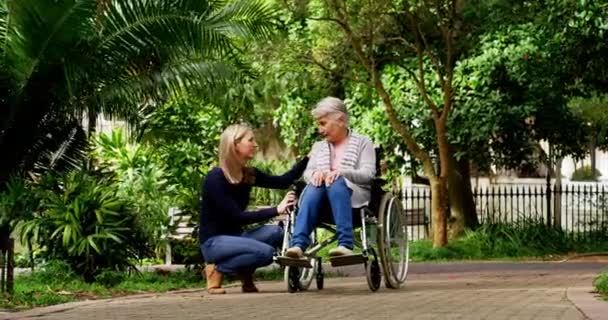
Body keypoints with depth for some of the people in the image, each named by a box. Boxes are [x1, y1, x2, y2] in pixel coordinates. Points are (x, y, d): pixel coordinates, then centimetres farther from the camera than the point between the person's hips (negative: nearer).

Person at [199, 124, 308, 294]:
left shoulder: (248, 174, 4)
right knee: (265, 252, -28)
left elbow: (283, 182, 7)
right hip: (213, 242, -7)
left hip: (234, 238, 7)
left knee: (275, 232, -19)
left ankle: (245, 271, 2)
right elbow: (237, 217, -23)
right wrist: (276, 210, -27)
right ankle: (217, 269, -8)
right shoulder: (215, 178, -19)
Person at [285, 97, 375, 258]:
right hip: (322, 199, 3)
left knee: (336, 182, -37)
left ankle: (345, 245, -50)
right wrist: (315, 173, -15)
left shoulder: (362, 142, 12)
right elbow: (307, 173, 11)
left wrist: (341, 172, -21)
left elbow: (368, 174, -3)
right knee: (314, 186, -33)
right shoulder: (318, 146, 25)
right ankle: (298, 245, -52)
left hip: (353, 195, -3)